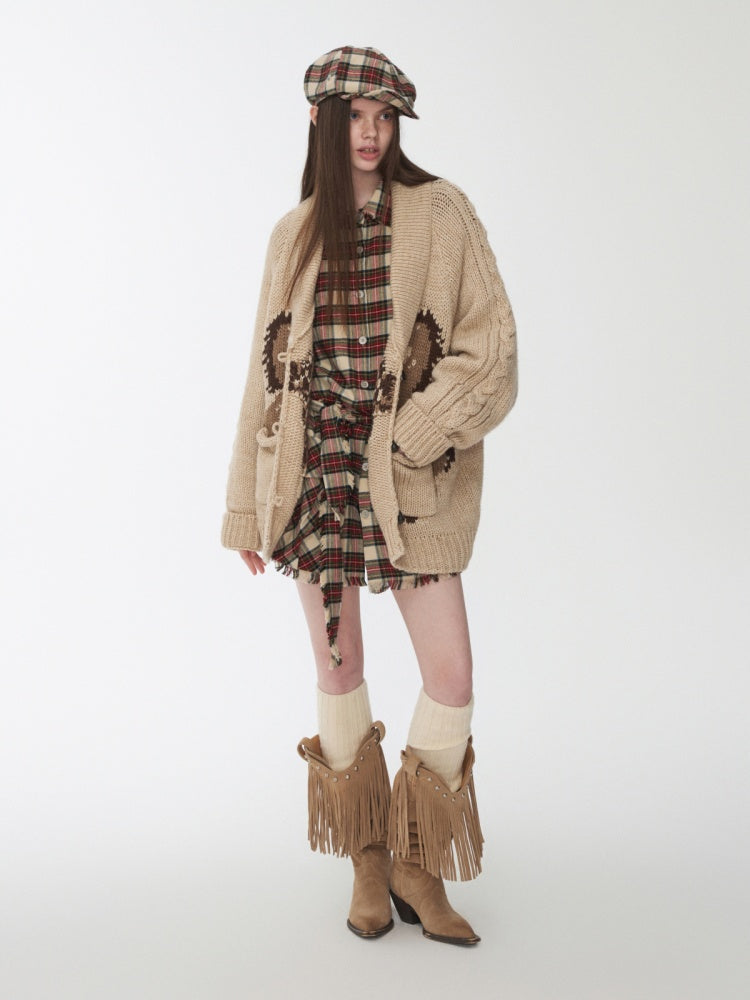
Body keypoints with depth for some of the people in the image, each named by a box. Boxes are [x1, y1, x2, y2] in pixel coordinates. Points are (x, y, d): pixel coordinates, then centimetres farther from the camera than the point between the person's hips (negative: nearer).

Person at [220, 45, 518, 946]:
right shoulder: (295, 236, 8)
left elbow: (489, 352, -6)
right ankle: (365, 859, 28)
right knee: (338, 670, 9)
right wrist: (246, 506, 9)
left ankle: (415, 865, 19)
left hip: (410, 483, -2)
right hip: (316, 474, 2)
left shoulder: (441, 215, 0)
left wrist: (404, 441, -17)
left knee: (452, 679, -4)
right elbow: (268, 373, 10)